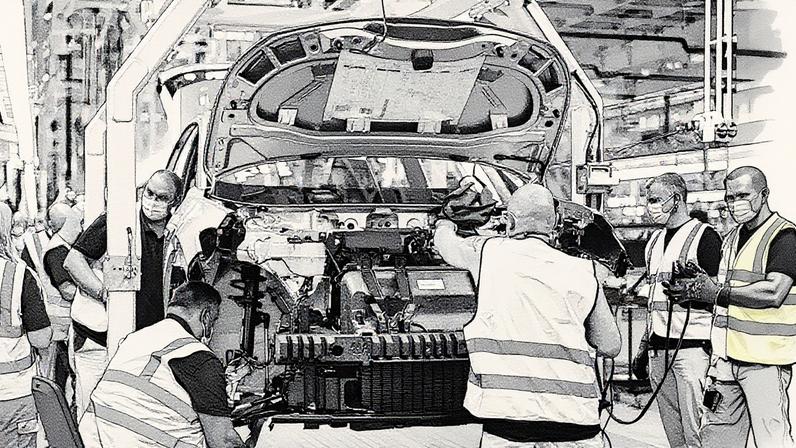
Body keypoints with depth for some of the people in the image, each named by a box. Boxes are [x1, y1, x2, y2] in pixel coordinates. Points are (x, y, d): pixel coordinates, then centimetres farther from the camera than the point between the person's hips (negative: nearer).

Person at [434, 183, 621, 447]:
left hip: (507, 412, -1)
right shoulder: (584, 273, 10)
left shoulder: (489, 252, 7)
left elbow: (446, 244, 29)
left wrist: (444, 225, 51)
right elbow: (610, 346, 14)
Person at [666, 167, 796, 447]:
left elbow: (773, 293, -21)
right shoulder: (733, 238, 18)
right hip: (727, 357, 8)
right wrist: (698, 285, 3)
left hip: (764, 360, -8)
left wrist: (716, 292, -15)